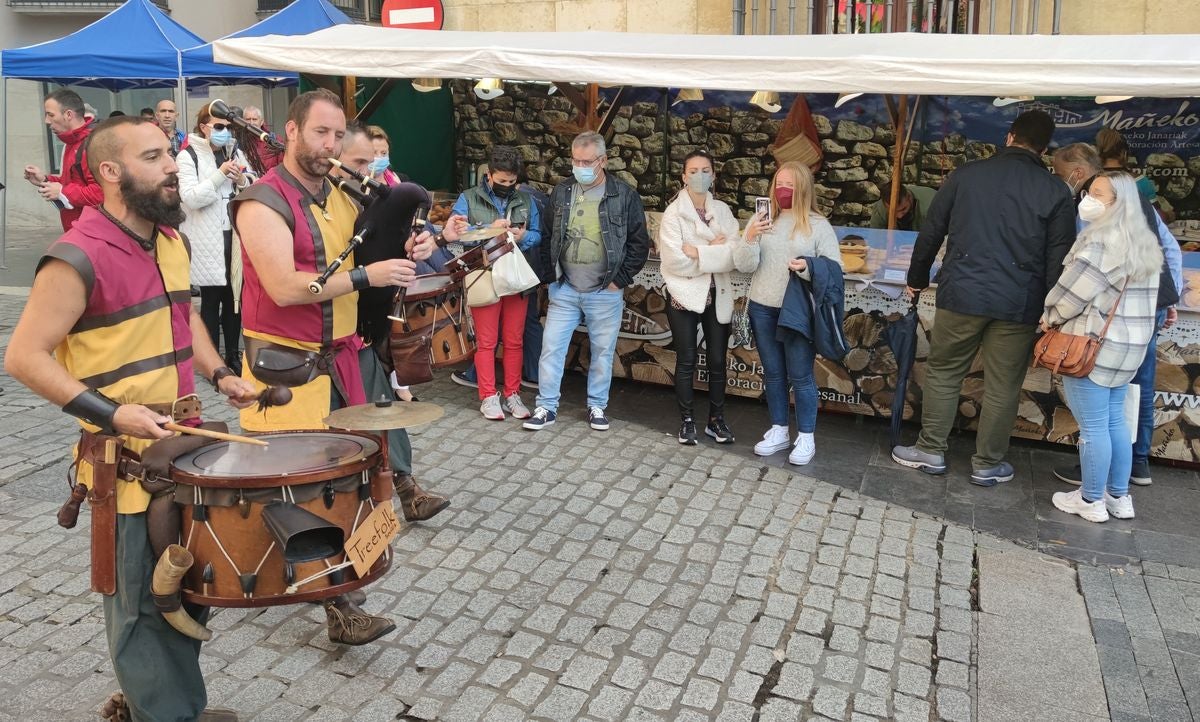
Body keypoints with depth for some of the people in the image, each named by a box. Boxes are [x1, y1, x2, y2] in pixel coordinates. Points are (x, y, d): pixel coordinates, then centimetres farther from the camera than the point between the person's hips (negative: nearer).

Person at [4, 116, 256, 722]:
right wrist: (111, 412, -24)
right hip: (126, 459, -8)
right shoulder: (79, 257, -18)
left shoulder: (172, 242, 7)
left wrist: (219, 375, 7)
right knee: (142, 602, 7)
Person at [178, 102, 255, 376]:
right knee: (211, 299, 2)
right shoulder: (188, 156, -4)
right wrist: (220, 175, -19)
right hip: (208, 239, -4)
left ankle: (233, 355, 22)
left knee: (234, 296, 10)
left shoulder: (236, 153, 10)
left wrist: (243, 181, -11)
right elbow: (190, 199, -15)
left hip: (235, 234, 4)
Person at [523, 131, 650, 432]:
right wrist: (550, 277, 4)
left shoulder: (625, 196, -5)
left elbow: (639, 244, -3)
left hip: (605, 293, -2)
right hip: (564, 290, 2)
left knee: (603, 352, 9)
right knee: (551, 348, 2)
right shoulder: (561, 192, 4)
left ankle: (597, 406, 24)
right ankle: (546, 407, 14)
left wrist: (620, 280, -7)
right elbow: (548, 238, 11)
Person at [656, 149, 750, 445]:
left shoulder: (723, 211, 6)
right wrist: (715, 251, -12)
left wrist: (698, 252, -17)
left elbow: (736, 253, -7)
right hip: (685, 296, -3)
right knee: (687, 361, 5)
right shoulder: (673, 213, -4)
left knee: (717, 361, 8)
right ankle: (687, 420, 17)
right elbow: (674, 259, -17)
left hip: (718, 296, 3)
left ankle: (716, 419, 22)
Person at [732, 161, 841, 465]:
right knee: (773, 374, 13)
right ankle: (779, 431, 25)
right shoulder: (761, 220, 6)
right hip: (762, 309, 4)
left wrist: (808, 267, -24)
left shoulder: (818, 225, -2)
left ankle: (806, 437, 13)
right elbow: (744, 265, 0)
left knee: (800, 376, 1)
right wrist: (750, 238, -18)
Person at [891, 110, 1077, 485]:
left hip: (961, 295, 0)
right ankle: (987, 464, 19)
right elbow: (1059, 258, 0)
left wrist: (917, 278, 20)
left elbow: (930, 233, 7)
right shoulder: (1055, 191, 1)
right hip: (1018, 305, 0)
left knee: (943, 372, 14)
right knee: (1002, 386, 9)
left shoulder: (966, 174, 3)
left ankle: (931, 450, 21)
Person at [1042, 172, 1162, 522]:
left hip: (1092, 345, -9)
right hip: (1129, 345, 9)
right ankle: (1119, 496, 24)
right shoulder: (1143, 243, 13)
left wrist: (1050, 318, 0)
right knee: (1115, 420, 17)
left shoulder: (1101, 240, -16)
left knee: (1092, 426, -1)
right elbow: (1145, 299, 19)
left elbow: (1075, 288, -17)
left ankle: (1091, 501, 8)